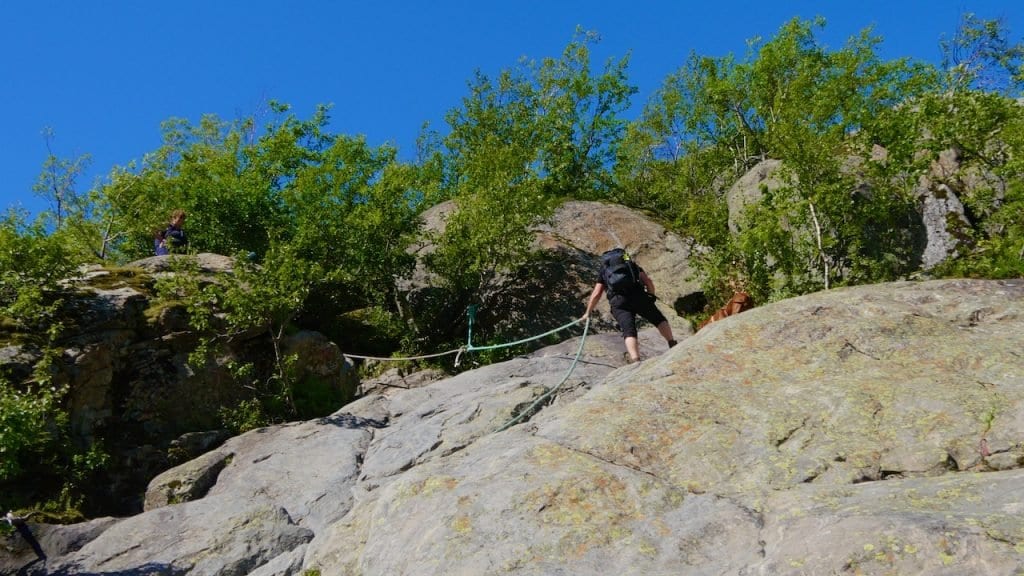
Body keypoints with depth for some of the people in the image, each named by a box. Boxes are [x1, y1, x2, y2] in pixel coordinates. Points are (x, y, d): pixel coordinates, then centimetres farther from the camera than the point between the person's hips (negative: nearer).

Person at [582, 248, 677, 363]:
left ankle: (635, 361, -31)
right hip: (638, 295, 1)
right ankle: (673, 345, 7)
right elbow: (648, 281, 17)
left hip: (618, 302, -1)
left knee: (629, 331, -11)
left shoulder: (603, 271, 29)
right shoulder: (632, 264, 31)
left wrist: (588, 312, 30)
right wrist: (651, 297, 30)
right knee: (659, 319, 19)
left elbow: (596, 294, 21)